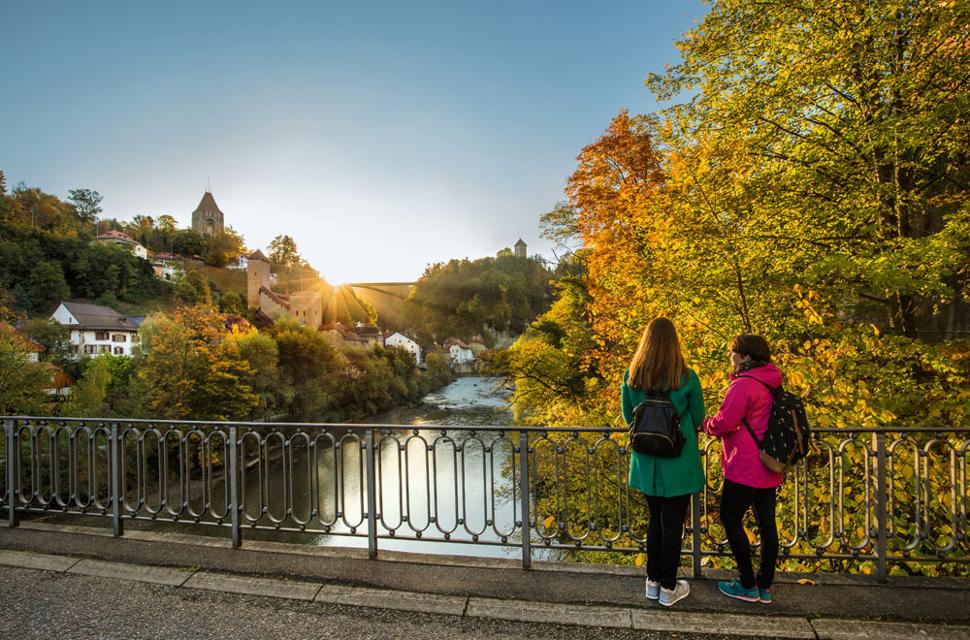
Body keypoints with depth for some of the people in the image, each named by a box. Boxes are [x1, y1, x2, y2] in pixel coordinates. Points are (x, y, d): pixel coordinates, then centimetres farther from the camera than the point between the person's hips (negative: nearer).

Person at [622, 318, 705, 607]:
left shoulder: (631, 376, -7)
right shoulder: (686, 378, -14)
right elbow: (697, 419, 1)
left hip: (647, 462, 3)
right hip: (678, 464, -3)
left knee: (655, 520, 20)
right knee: (673, 524, 12)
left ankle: (653, 582, 32)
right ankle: (668, 588, 25)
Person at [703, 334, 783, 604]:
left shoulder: (743, 384, -19)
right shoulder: (771, 384, 10)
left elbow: (723, 423, -20)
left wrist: (705, 424, 0)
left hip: (745, 469, -9)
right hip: (769, 469, 9)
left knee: (730, 519, 5)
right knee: (767, 522, 13)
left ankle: (748, 586, 13)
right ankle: (764, 586, 24)